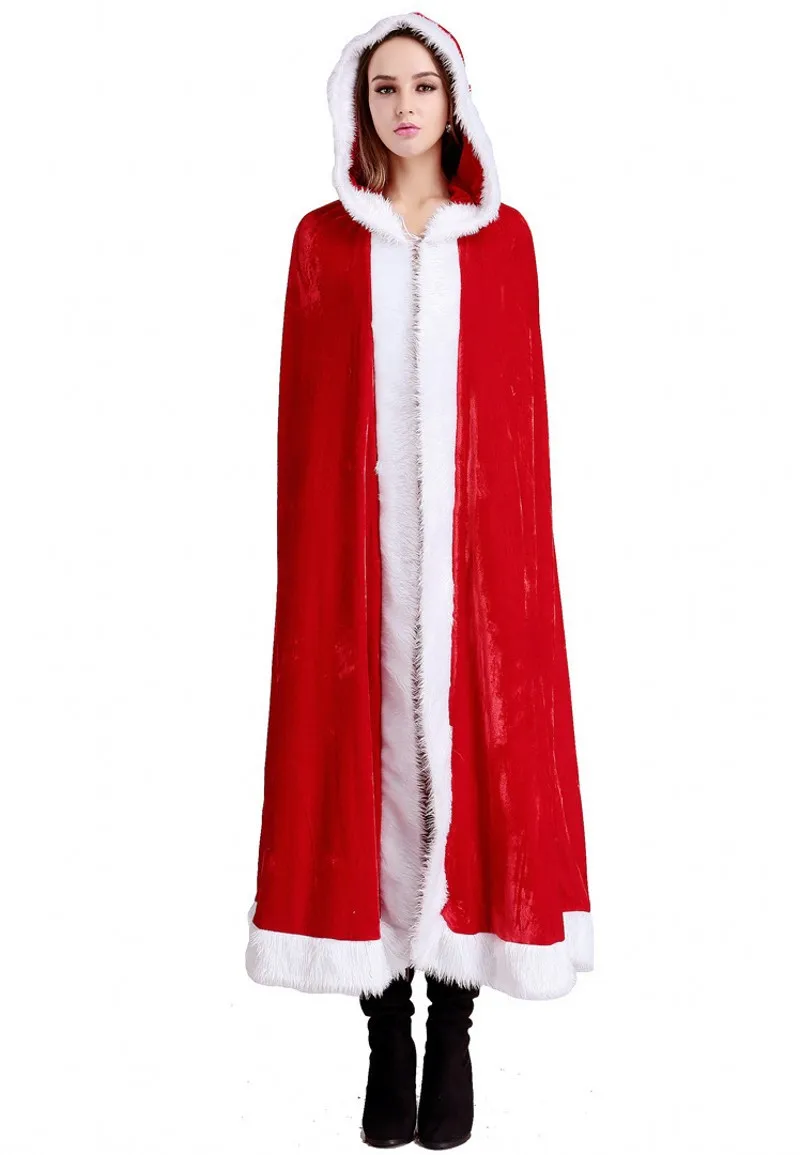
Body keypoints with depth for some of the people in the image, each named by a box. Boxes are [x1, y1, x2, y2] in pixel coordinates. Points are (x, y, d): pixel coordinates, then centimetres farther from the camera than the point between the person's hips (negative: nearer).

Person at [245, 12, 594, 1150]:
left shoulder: (503, 237, 8)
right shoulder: (323, 239, 8)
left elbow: (523, 406, 6)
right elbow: (305, 415, 6)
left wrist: (521, 550, -1)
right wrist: (308, 555, 0)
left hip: (472, 543, 0)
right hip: (357, 547, 0)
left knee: (471, 754, 0)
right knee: (367, 765, 1)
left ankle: (454, 1028, 12)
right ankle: (388, 1032, 12)